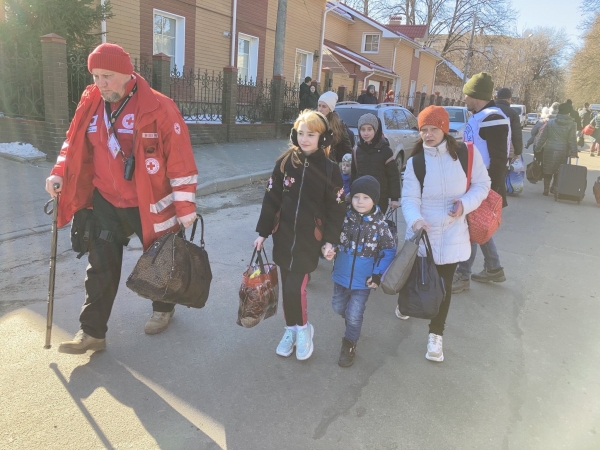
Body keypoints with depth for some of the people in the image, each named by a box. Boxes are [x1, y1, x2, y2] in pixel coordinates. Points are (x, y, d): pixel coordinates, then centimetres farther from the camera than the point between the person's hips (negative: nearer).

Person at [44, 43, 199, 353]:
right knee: (100, 266, 6)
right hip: (105, 201, 5)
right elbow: (75, 143, 14)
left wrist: (185, 206, -16)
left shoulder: (158, 108, -16)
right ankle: (93, 332, 17)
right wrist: (59, 174, -1)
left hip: (149, 204, -4)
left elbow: (180, 161, -16)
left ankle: (163, 308, 41)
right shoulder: (90, 104, 1)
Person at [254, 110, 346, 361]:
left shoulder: (330, 169, -5)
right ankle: (291, 329, 30)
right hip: (283, 235, 3)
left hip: (310, 238, -2)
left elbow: (336, 208, -2)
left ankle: (303, 328, 18)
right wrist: (263, 232, 4)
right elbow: (271, 199, 3)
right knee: (286, 286, 10)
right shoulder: (284, 162, 0)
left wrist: (331, 239, -7)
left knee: (296, 287, -8)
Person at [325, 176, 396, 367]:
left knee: (354, 315, 2)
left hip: (363, 280, -3)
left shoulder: (380, 225, -14)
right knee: (338, 307, 20)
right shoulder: (344, 218, -11)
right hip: (341, 275, 3)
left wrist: (378, 274, -11)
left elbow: (389, 251, -6)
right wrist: (330, 249, -18)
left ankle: (349, 345, 26)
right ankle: (351, 320, 53)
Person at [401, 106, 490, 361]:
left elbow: (482, 185, 3)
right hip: (422, 232, 1)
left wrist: (466, 203, -16)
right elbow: (409, 198, -12)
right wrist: (415, 220, -32)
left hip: (452, 233, -1)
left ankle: (436, 334, 20)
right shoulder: (415, 161, -4)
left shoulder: (466, 154, -5)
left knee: (444, 284, 4)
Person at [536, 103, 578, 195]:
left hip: (549, 149, 2)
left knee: (548, 170, 11)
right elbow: (572, 140, -6)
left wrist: (539, 147, 13)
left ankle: (546, 190, 14)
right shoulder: (572, 124, -3)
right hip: (562, 151, -2)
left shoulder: (551, 122, 5)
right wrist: (573, 152, -3)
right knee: (559, 172, 11)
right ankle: (554, 188, 6)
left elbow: (543, 137, 6)